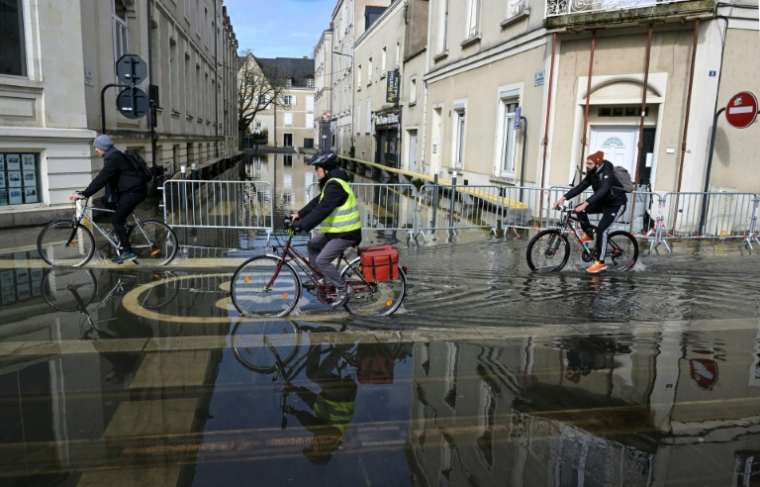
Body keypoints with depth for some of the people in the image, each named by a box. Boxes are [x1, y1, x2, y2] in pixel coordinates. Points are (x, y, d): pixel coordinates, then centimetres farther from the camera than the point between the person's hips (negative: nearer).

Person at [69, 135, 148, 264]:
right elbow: (103, 177, 23)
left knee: (116, 220, -7)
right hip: (131, 190, 10)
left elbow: (102, 178, -22)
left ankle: (127, 252, -4)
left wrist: (84, 194, -21)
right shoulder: (113, 156, 17)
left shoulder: (113, 158, -16)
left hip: (134, 191, -10)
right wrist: (88, 190, 19)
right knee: (119, 218, 16)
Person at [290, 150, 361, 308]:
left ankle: (343, 289, 0)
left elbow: (322, 210, -29)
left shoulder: (335, 185, -22)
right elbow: (316, 203, 16)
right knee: (313, 245, 15)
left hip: (346, 232, -11)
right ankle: (324, 278, 23)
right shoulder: (331, 182, 12)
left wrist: (302, 226, -30)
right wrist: (299, 214, 9)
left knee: (322, 260, -13)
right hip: (336, 229, 11)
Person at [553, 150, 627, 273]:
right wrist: (563, 198, -17)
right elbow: (581, 186, -6)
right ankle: (588, 234, 8)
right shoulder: (592, 174, -3)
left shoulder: (607, 174, -30)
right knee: (579, 209, -8)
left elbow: (602, 190, -45)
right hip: (604, 202, 8)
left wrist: (585, 204, -57)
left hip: (616, 204, -8)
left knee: (601, 230, -20)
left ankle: (600, 262, -11)